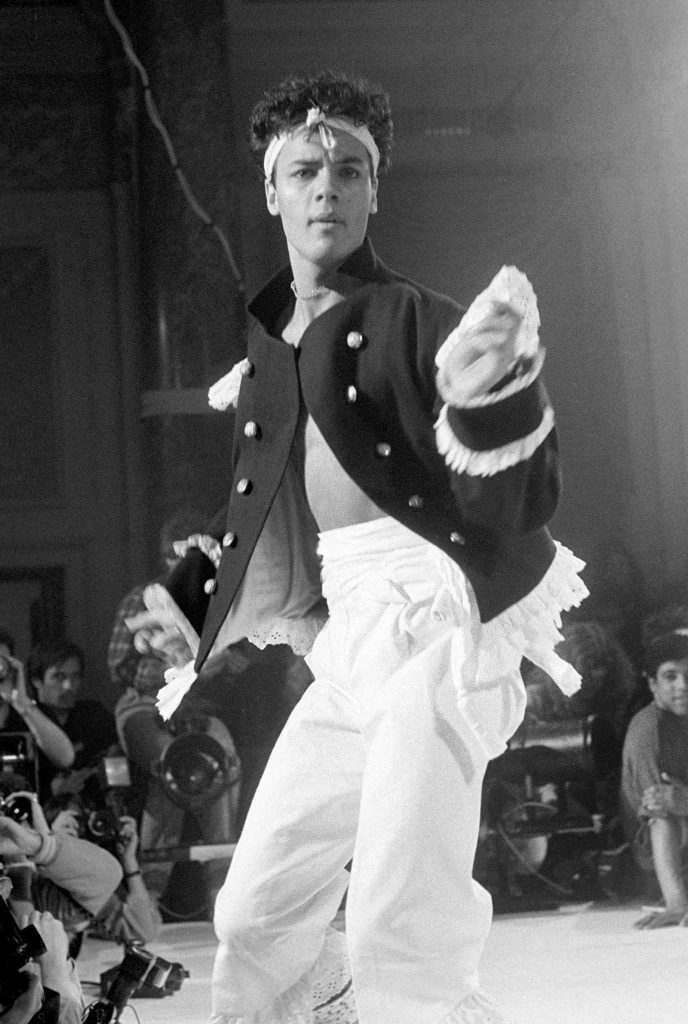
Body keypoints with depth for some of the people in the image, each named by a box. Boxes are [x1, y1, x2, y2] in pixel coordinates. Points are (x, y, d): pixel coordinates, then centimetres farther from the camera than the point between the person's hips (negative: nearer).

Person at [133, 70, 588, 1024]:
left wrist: (490, 401, -31)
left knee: (399, 942, -22)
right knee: (255, 916, 13)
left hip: (438, 621, -7)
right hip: (349, 642, 7)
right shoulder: (264, 353, 14)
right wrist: (189, 598, 23)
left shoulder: (421, 323, -4)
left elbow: (521, 507, -13)